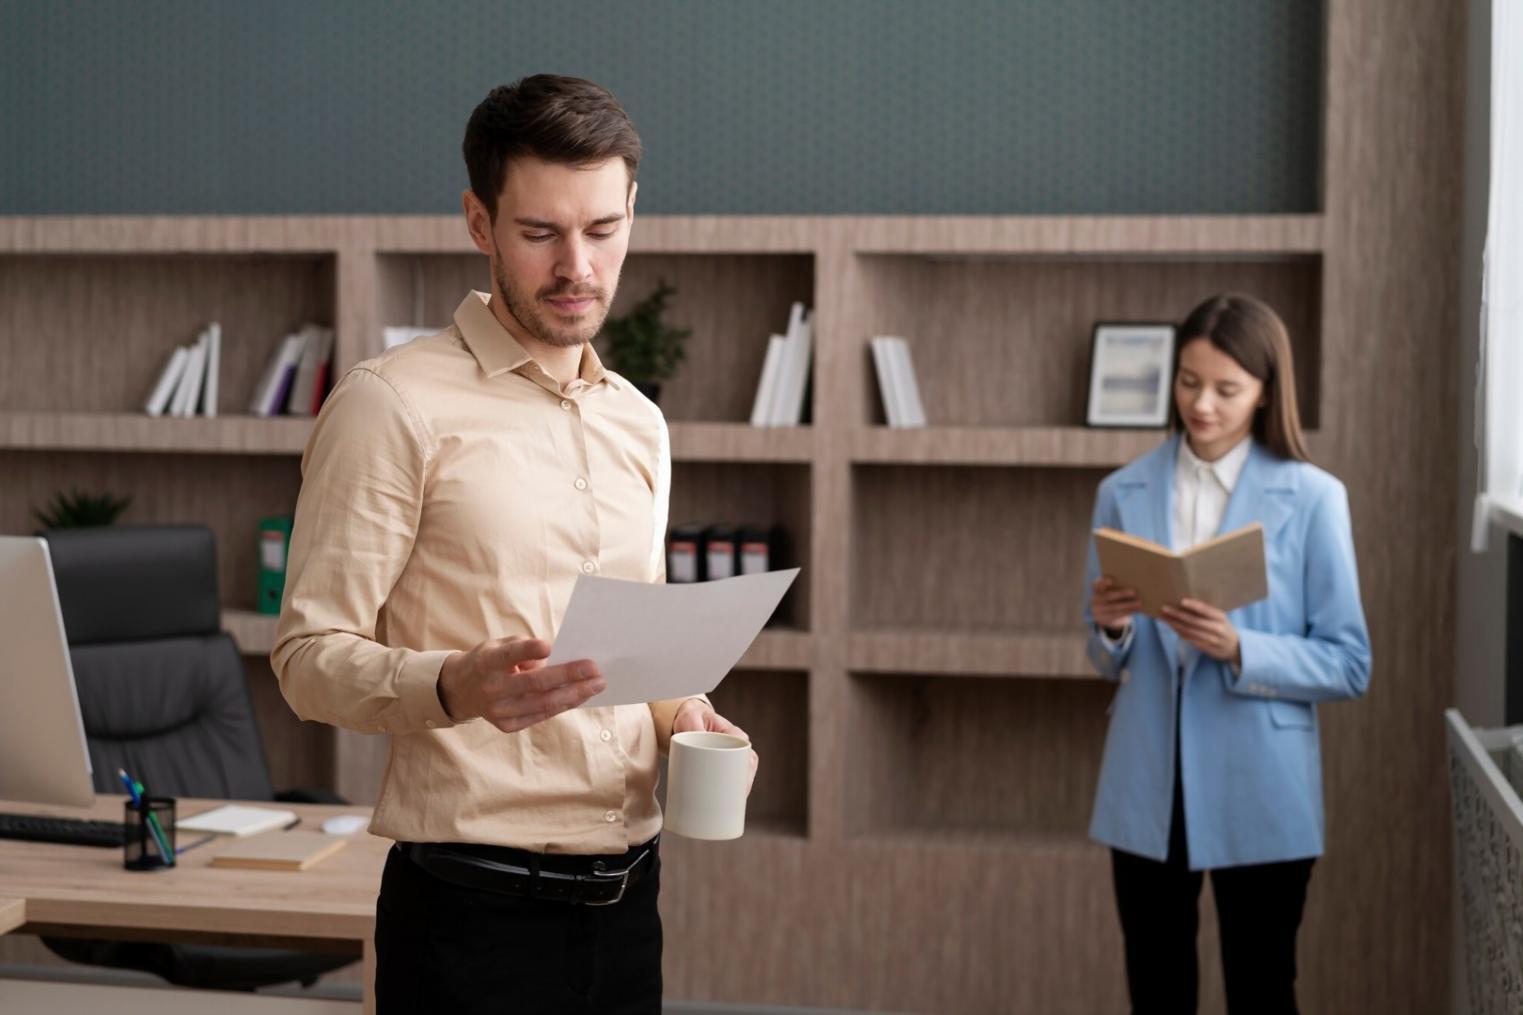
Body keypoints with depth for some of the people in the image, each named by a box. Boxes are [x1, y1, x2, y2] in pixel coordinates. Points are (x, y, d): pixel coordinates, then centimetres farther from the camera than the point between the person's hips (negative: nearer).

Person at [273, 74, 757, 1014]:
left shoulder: (638, 424, 14)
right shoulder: (394, 404, -7)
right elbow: (311, 655, -11)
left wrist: (686, 719, 1)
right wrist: (458, 688, -30)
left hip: (626, 897, 6)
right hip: (474, 908, -6)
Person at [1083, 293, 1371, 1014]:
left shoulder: (1312, 498, -6)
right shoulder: (1123, 493, 4)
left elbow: (1349, 664, -7)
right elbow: (1107, 662, 10)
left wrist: (1238, 650, -22)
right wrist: (1110, 628, -13)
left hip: (1259, 794, -3)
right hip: (1146, 790, 3)